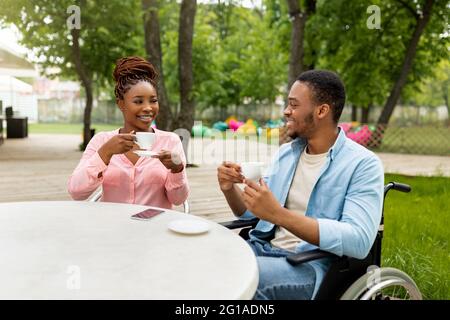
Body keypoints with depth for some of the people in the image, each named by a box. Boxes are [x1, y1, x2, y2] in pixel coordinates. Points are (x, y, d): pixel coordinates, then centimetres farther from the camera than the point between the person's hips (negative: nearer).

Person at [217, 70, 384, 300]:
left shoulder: (363, 164, -9)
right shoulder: (285, 152, 11)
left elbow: (358, 241, -22)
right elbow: (253, 212, 16)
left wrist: (279, 214, -29)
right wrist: (230, 190, -6)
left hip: (313, 266, -6)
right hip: (263, 248, 6)